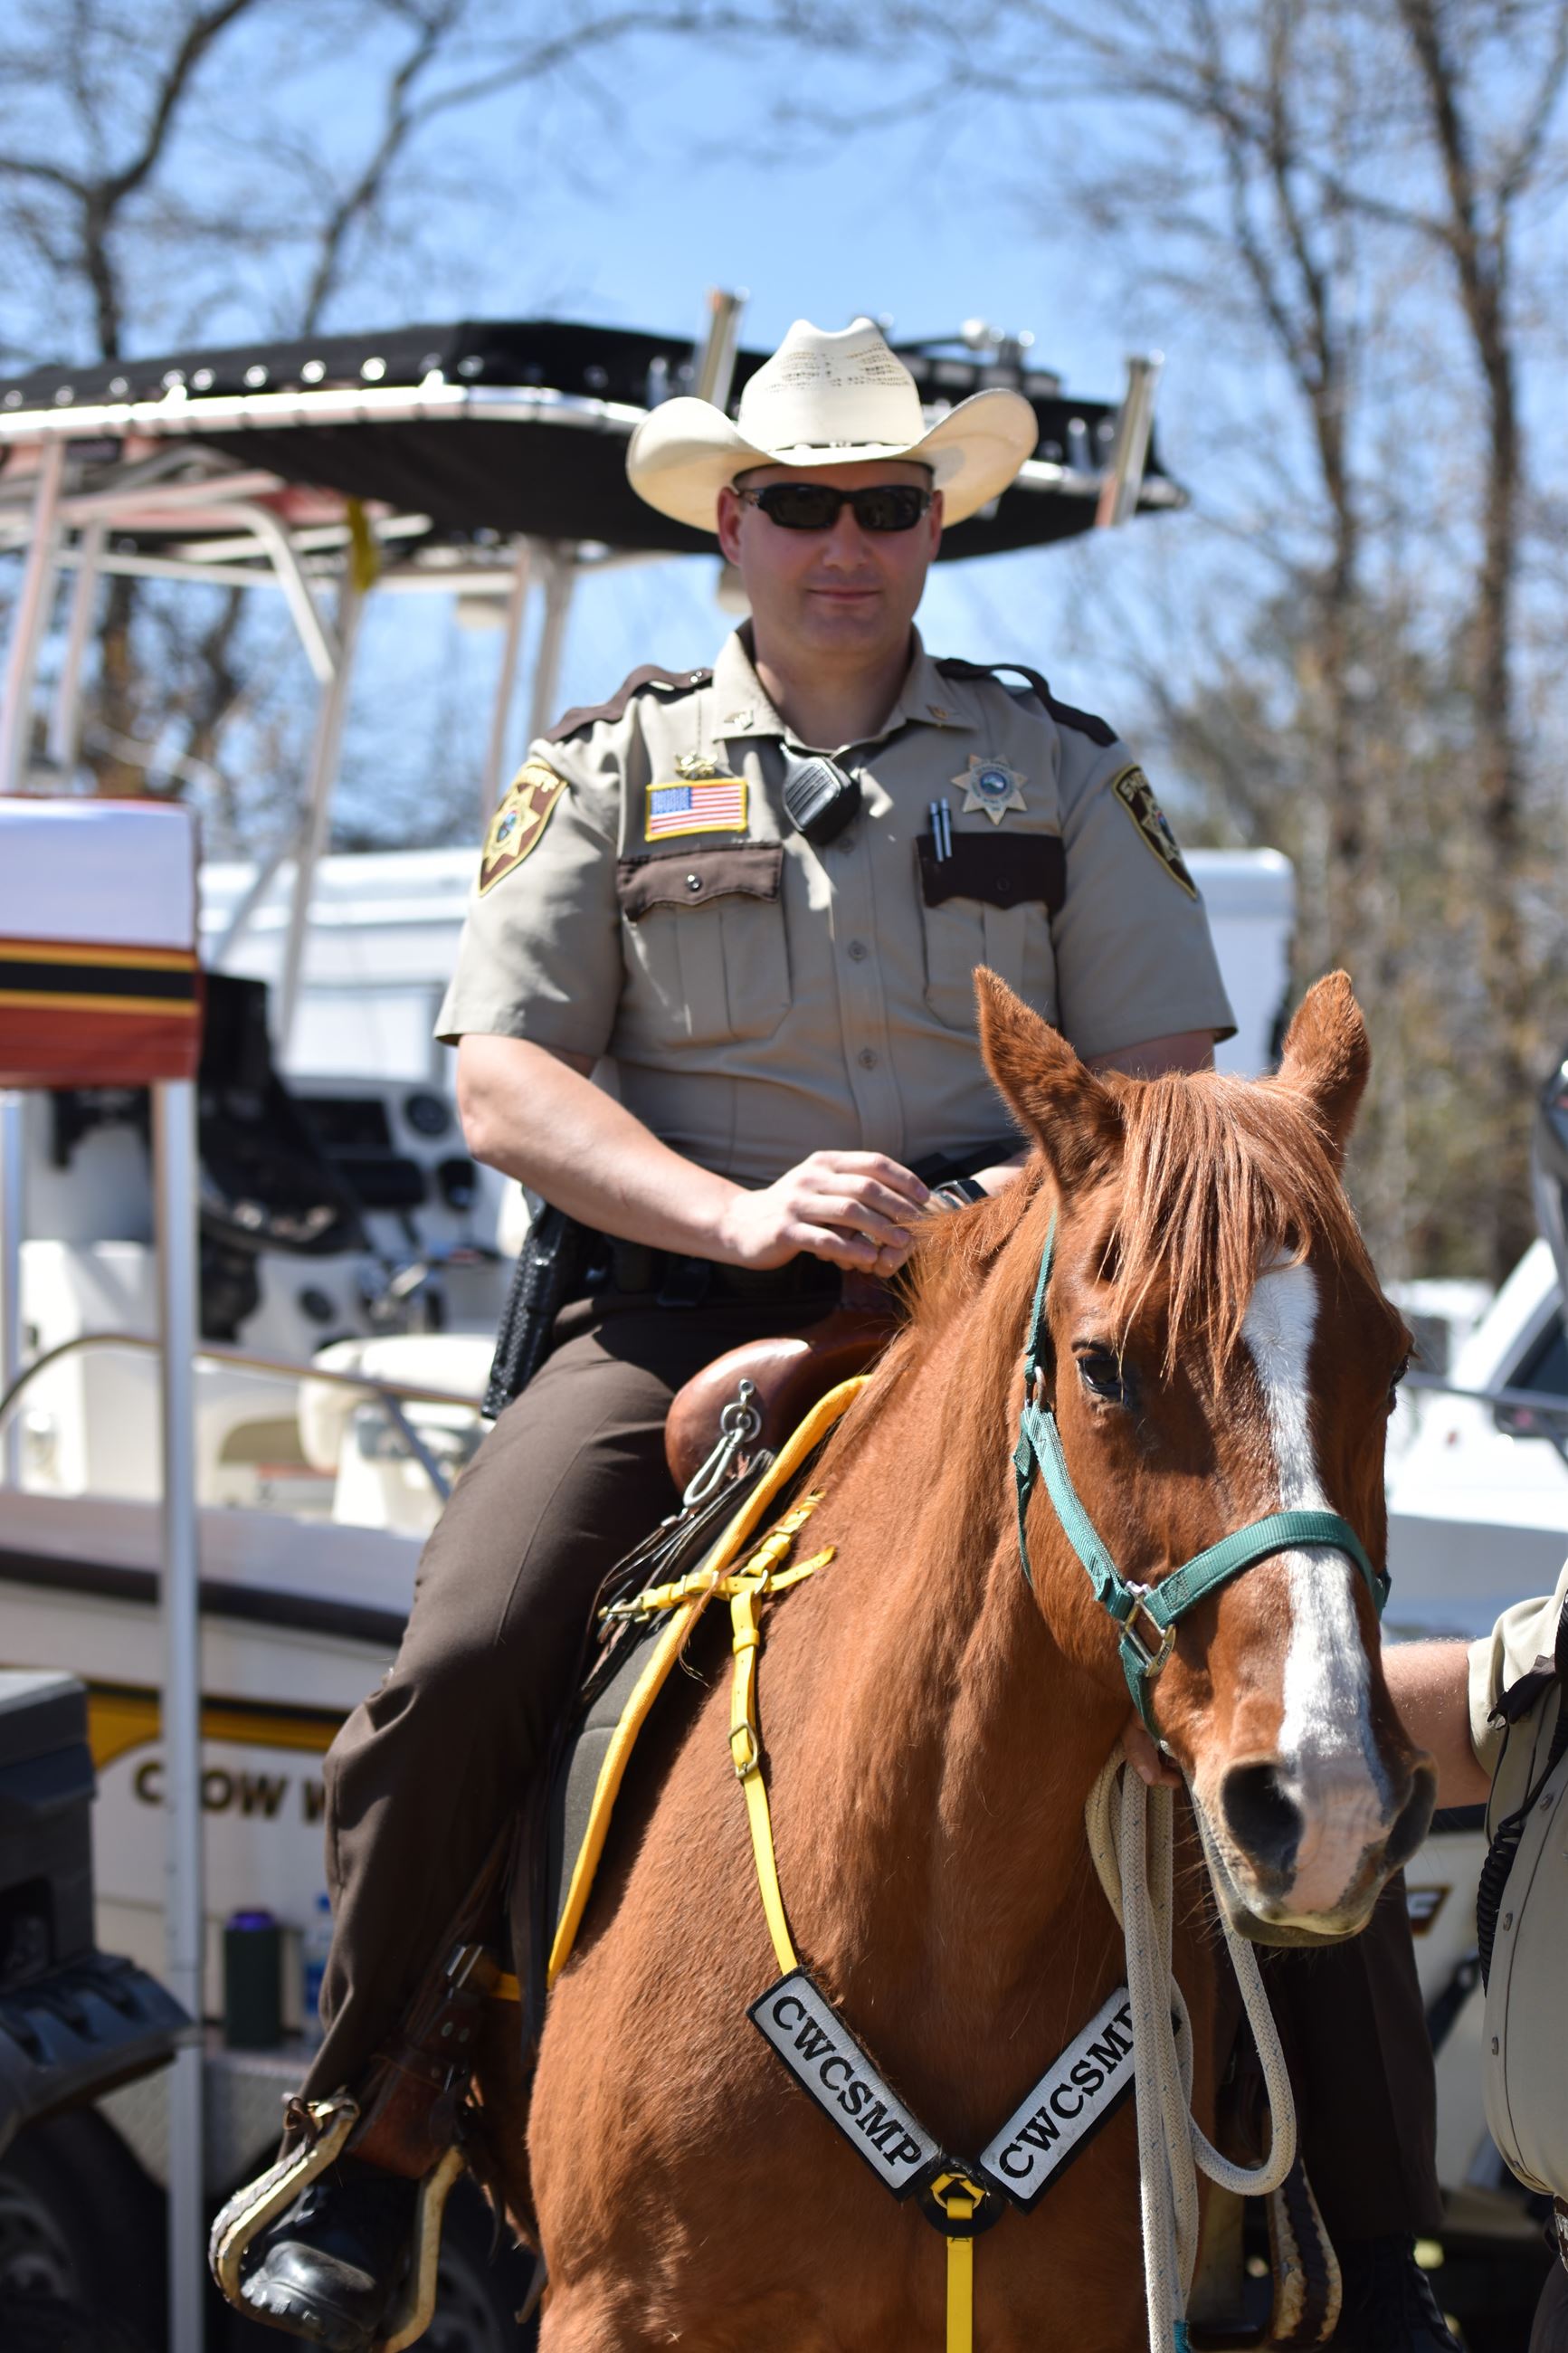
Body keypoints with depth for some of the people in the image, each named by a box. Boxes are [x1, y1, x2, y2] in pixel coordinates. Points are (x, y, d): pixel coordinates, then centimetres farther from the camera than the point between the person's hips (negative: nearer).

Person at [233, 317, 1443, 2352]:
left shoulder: (1064, 771, 15)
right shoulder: (612, 772, 12)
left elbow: (1166, 1083, 10)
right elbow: (503, 1081, 1)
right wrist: (738, 1209, -16)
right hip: (689, 1305, 0)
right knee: (464, 1657, -22)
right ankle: (358, 2142, 0)